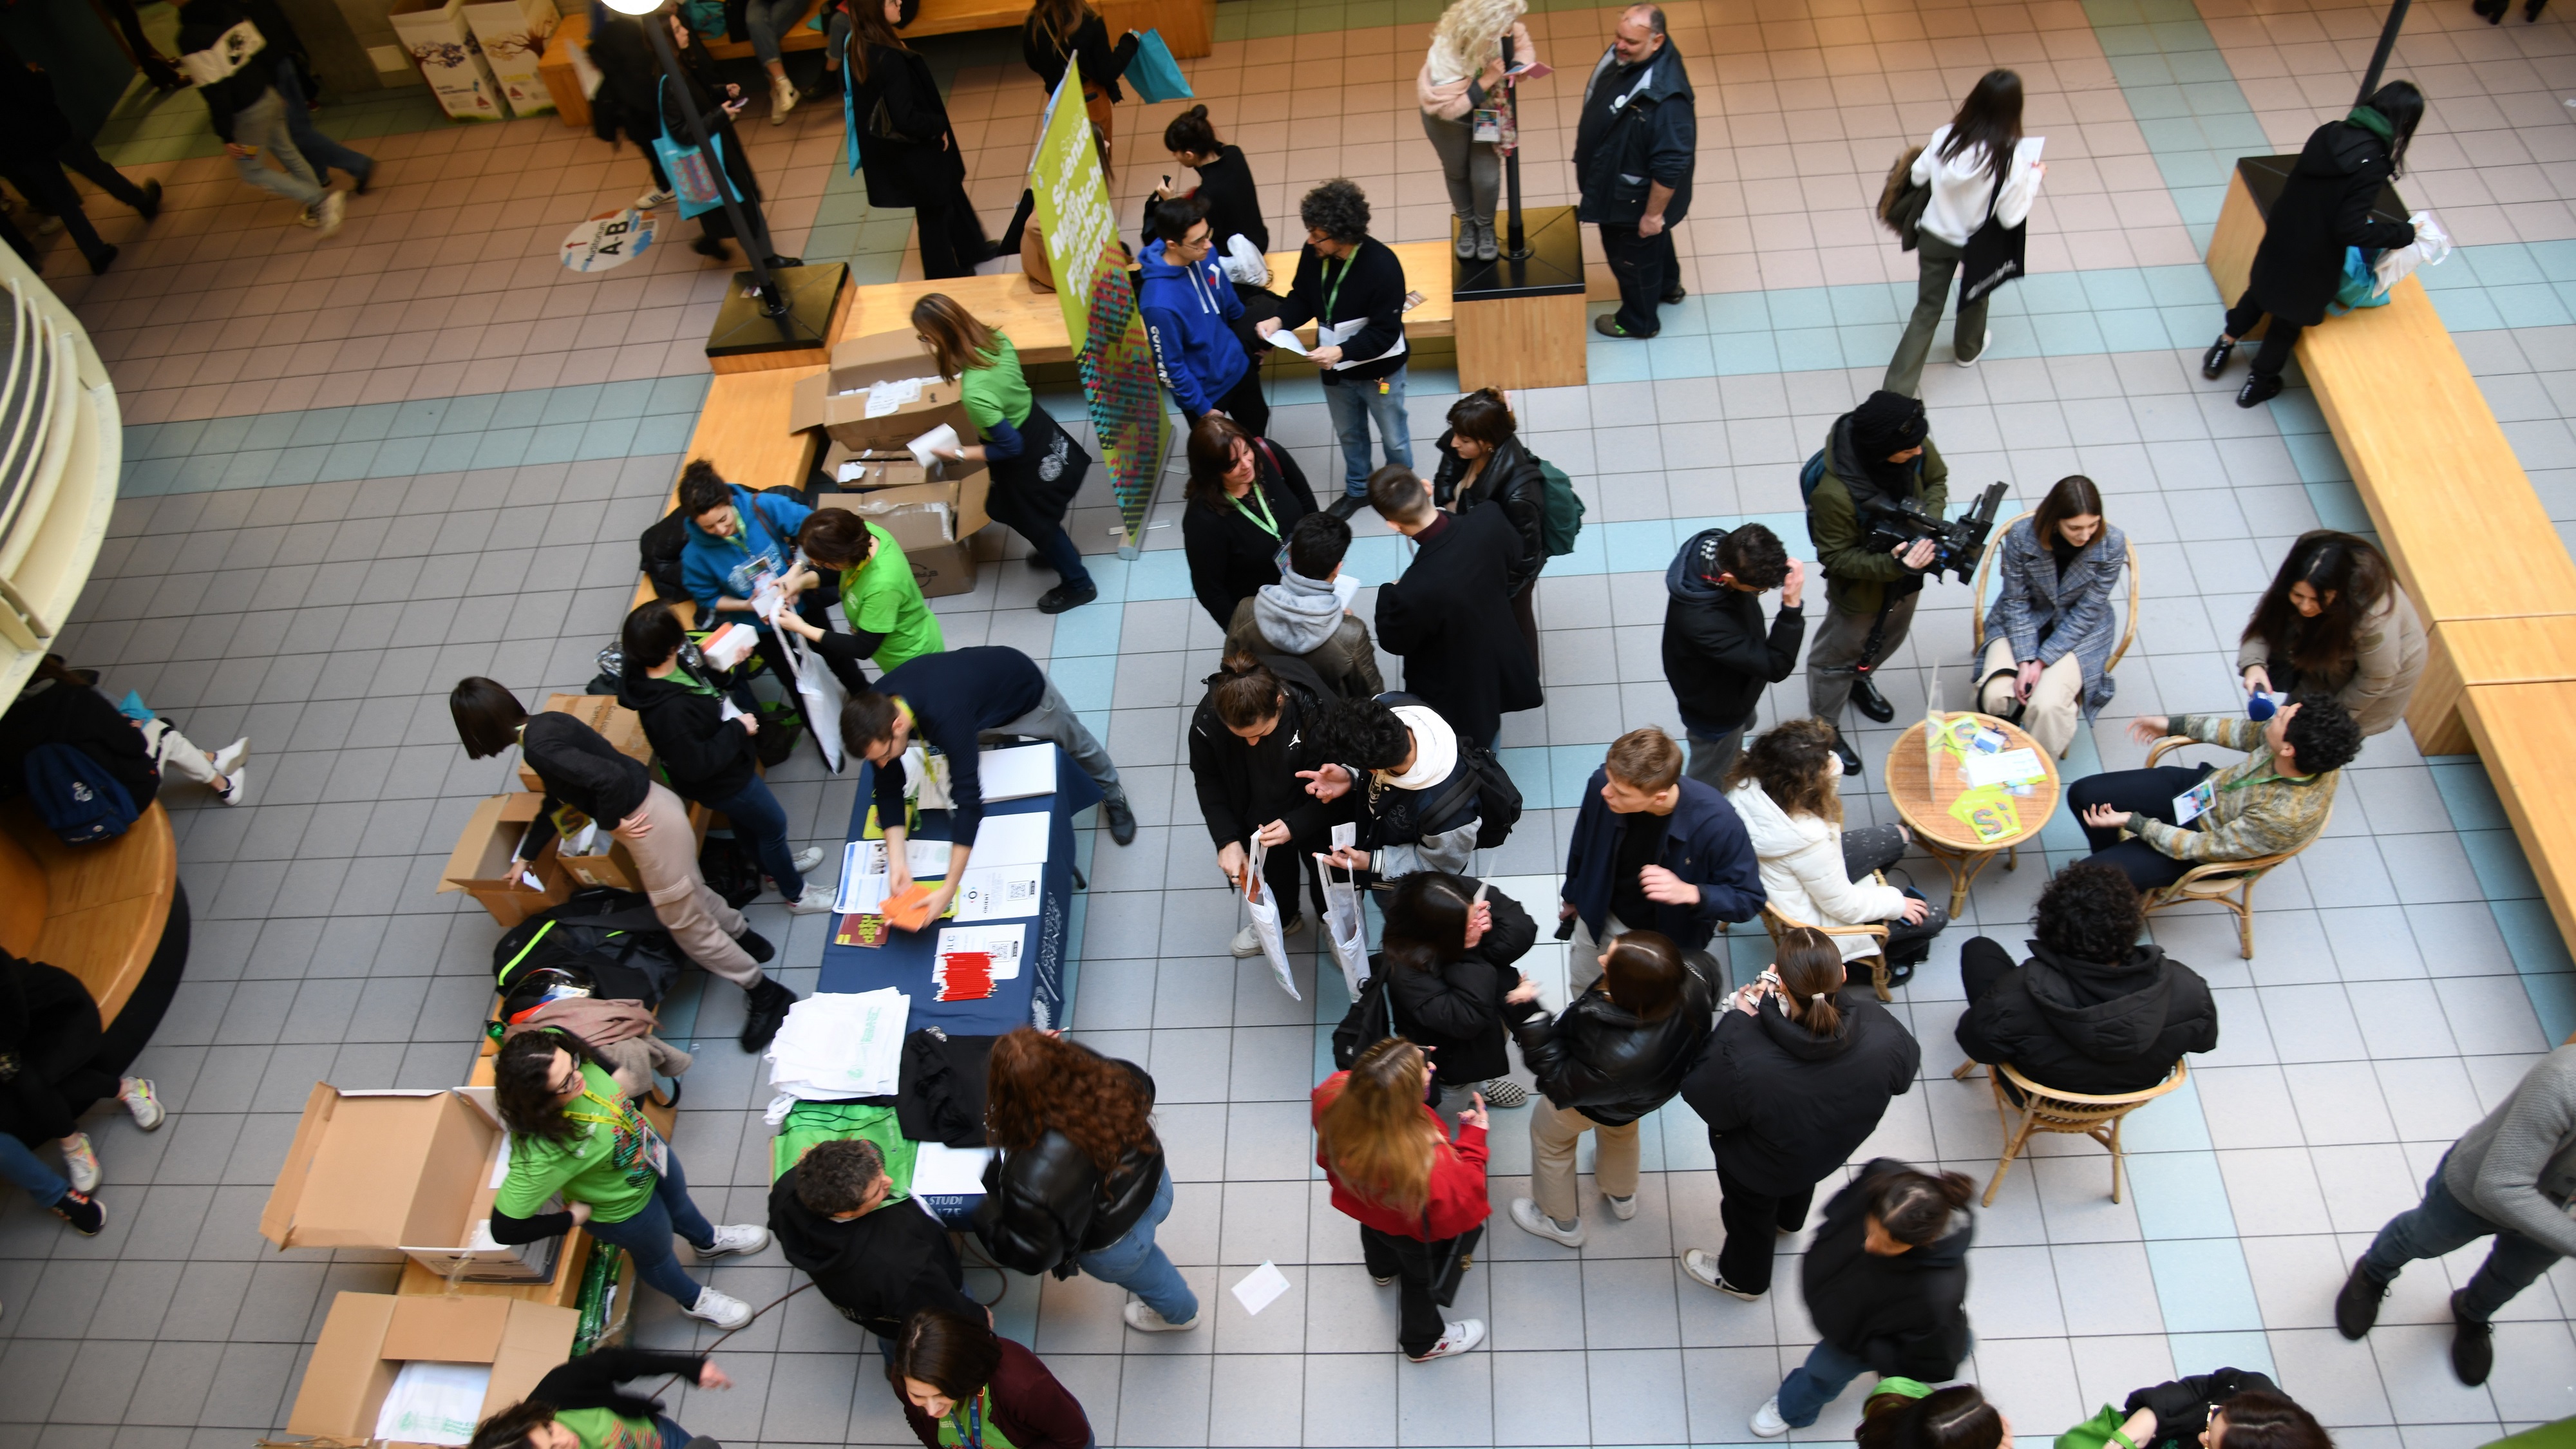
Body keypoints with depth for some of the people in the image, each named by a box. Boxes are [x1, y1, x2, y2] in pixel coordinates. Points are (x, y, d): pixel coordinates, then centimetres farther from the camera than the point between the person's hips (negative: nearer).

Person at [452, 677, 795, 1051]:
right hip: (653, 800, 9)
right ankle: (746, 939, 53)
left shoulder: (538, 747, -24)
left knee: (684, 921, 7)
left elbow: (610, 778, -37)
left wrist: (611, 824, -17)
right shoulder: (544, 723, 6)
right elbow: (555, 801, 20)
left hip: (650, 823, -9)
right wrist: (525, 856, 30)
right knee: (691, 892, 30)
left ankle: (766, 994, 20)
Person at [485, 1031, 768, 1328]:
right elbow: (505, 1229, -37)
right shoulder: (541, 1153, -47)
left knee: (679, 1203, 35)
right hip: (627, 1209, -5)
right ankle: (693, 1301, 59)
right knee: (657, 1255, 27)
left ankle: (709, 1241, 69)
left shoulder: (561, 1058, -32)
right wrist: (572, 1218, -24)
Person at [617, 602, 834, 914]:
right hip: (724, 784, -8)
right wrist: (738, 729, -26)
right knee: (773, 824, 16)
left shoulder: (668, 667, -16)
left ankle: (776, 865, 61)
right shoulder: (669, 711, -43)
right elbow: (696, 765, -33)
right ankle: (796, 894, 40)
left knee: (746, 822, 33)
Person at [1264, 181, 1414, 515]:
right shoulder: (1313, 253, -17)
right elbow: (1302, 297, 1)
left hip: (1379, 370, -5)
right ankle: (1357, 489, 51)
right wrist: (1280, 320, -19)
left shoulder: (1382, 265, -32)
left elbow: (1385, 333, -27)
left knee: (1393, 437, 19)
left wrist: (1342, 352, -37)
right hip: (1334, 368, 5)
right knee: (1349, 434, 27)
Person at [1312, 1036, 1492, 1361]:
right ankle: (1424, 1342, 61)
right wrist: (1473, 1140, -20)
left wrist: (1414, 1066, -16)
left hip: (1364, 1201, 5)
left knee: (1375, 1233, 41)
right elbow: (1461, 1206, -29)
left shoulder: (1334, 1096, -40)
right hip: (1414, 1230, -5)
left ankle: (1382, 1268, 77)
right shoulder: (1429, 1165, -51)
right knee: (1423, 1275, 30)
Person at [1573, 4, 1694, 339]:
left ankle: (1639, 321, 42)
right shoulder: (1624, 55, -12)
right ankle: (1668, 286, 60)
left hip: (1635, 198, -8)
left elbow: (1671, 165, -33)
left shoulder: (1665, 96, -39)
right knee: (1654, 240, 33)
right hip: (1619, 182, 9)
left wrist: (1653, 214, -24)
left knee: (1632, 254, 16)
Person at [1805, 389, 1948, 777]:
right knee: (1838, 656, 20)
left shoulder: (1915, 446, -26)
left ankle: (1859, 681, 66)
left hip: (1906, 574, 7)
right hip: (1861, 589, -7)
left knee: (1889, 639, 34)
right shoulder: (1833, 493, -43)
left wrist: (1930, 520, -23)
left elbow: (1937, 480, -3)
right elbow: (1836, 557, -28)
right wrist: (1892, 565, -40)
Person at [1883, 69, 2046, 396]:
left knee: (1927, 308, 11)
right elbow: (2011, 218, -19)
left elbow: (1917, 176, -5)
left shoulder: (1945, 137, -20)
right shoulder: (2011, 158, -28)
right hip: (1979, 244, -2)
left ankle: (1898, 387, 5)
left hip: (1935, 237, 2)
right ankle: (1968, 348, 56)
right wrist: (2034, 177, -6)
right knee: (1976, 293, 29)